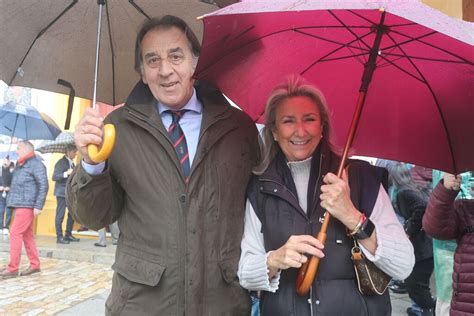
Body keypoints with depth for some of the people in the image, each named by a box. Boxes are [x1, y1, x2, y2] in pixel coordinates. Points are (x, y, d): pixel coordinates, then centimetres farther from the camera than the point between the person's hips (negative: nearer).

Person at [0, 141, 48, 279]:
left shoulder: (35, 164, -9)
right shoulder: (20, 165, 19)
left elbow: (43, 185, -16)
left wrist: (38, 206, -19)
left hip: (27, 205, -9)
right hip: (20, 204, 9)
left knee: (15, 233, -9)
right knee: (27, 235, 10)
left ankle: (12, 268, -3)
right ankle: (35, 265, 17)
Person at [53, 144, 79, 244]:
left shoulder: (71, 162, 14)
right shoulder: (61, 162, -10)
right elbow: (54, 177, -18)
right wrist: (66, 173, -30)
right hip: (62, 192, -8)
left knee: (72, 213, 10)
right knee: (60, 215, -3)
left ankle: (68, 235, 19)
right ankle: (59, 237, 2)